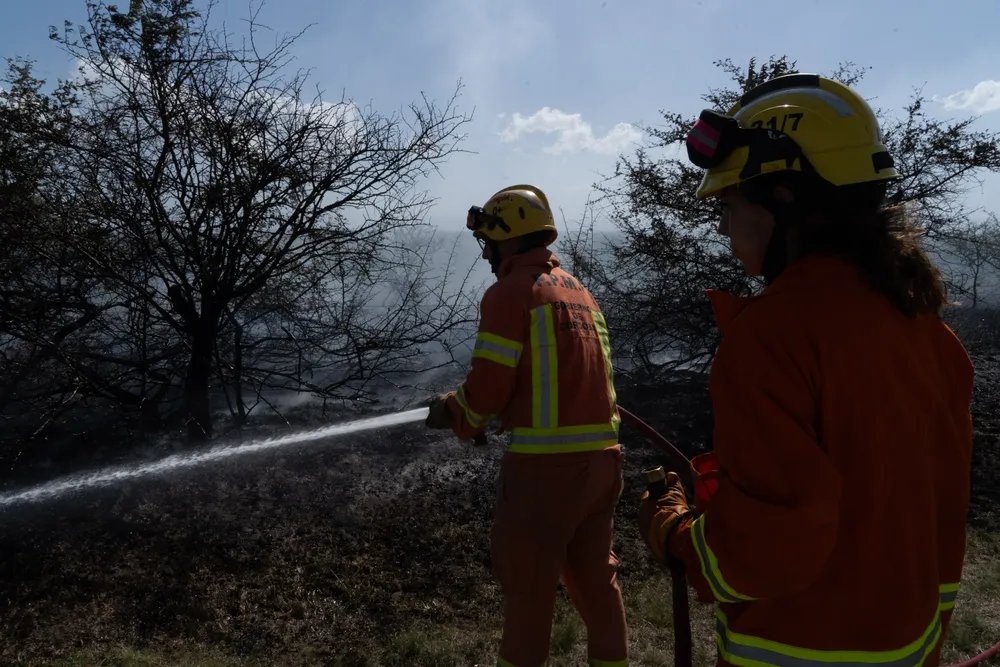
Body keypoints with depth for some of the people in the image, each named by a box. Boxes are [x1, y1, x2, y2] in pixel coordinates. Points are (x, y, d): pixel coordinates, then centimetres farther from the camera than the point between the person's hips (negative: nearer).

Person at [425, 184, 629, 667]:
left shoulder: (511, 291, -9)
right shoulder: (580, 292, 15)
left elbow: (487, 388, -13)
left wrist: (453, 412, 8)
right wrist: (495, 415, 19)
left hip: (547, 463, -8)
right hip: (601, 458, 8)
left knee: (528, 587, 8)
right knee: (595, 577, 20)